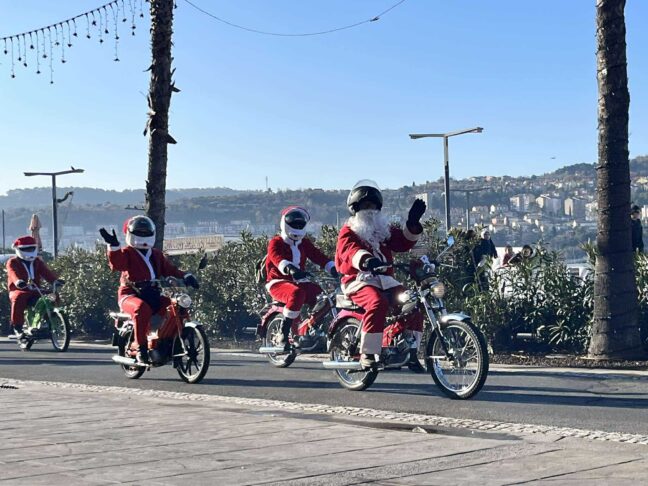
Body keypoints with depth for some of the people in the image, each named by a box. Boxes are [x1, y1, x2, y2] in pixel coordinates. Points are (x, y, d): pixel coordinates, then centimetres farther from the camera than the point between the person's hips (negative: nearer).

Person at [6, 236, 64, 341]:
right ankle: (17, 327, -27)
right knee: (19, 299, -38)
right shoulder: (12, 262, 2)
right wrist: (19, 282, -45)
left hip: (35, 291, 5)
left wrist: (55, 280, -24)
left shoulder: (38, 262, 16)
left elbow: (46, 272, -1)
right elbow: (13, 273, -21)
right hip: (18, 290, -5)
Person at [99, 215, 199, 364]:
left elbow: (170, 269, 16)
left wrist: (185, 276, -2)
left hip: (153, 295, 5)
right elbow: (116, 264, -17)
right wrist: (113, 246, -34)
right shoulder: (127, 253, 4)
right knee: (142, 309, -38)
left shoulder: (156, 254, 23)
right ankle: (141, 347, -29)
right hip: (130, 295, -5)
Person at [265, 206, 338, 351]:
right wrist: (291, 270, -45)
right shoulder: (276, 243, -2)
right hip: (278, 282, -6)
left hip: (298, 282, 6)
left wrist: (334, 269, -14)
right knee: (297, 293, -38)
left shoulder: (304, 243, 18)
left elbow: (318, 256, 5)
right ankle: (283, 336, -30)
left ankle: (308, 333, -6)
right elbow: (278, 259, -24)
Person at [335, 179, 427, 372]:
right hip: (359, 280, -6)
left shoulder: (385, 230, 25)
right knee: (377, 303, -36)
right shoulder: (348, 232, 4)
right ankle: (367, 353, -32)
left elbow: (403, 242, 11)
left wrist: (412, 224, -7)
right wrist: (366, 260, -40)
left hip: (385, 280, 6)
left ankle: (411, 353, -7)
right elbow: (350, 250, -19)